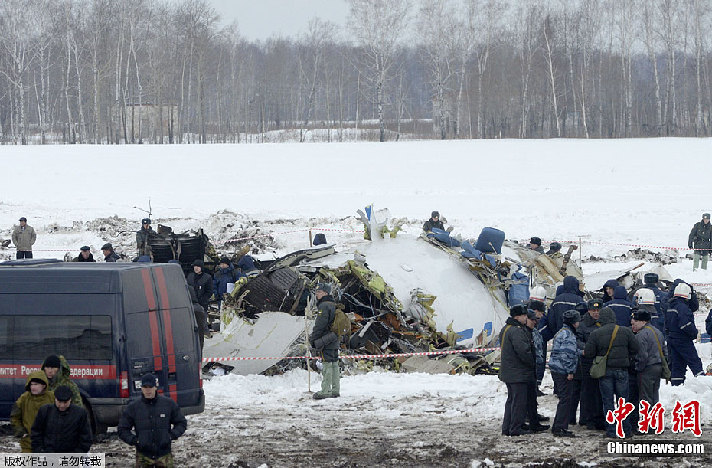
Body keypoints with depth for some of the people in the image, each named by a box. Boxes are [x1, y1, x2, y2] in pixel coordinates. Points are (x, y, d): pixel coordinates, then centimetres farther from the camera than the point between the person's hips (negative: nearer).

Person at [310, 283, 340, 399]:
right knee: (334, 365, 11)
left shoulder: (324, 306, -13)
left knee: (327, 365, -9)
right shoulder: (333, 305, 17)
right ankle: (336, 390, 14)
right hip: (335, 341, 9)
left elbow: (320, 325, -17)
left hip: (326, 341, -9)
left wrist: (313, 339, -10)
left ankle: (326, 391, -9)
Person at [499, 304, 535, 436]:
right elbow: (523, 350, -25)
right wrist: (533, 363, -10)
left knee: (511, 399, 17)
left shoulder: (505, 329, 13)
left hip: (508, 372, 10)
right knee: (519, 400, -3)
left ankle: (507, 428, 20)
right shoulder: (516, 331, -20)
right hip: (518, 373, -10)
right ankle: (515, 428, 0)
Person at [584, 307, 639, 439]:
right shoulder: (625, 331, -2)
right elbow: (635, 348, 2)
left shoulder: (595, 334, -7)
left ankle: (611, 431, 3)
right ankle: (627, 430, 13)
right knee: (623, 400, 10)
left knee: (608, 401, 5)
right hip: (622, 370, 1)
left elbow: (588, 353, -7)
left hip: (605, 371, -1)